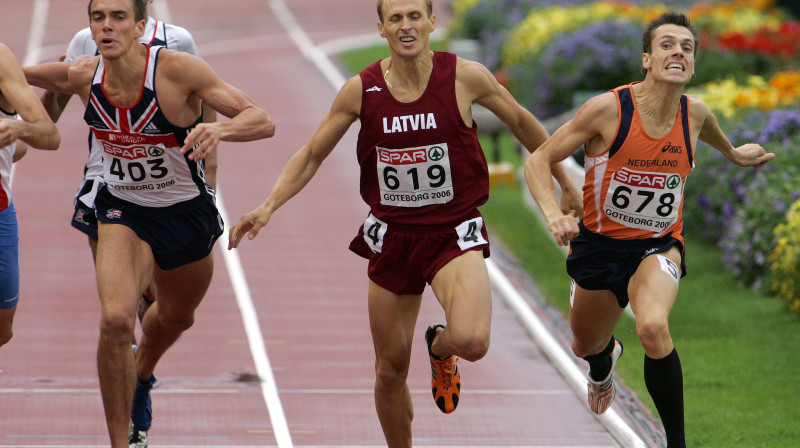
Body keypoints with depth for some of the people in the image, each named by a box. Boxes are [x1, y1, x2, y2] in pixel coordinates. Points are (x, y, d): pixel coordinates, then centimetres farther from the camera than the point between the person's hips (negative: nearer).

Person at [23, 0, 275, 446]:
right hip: (122, 211, 0)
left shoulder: (177, 70, -27)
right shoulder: (83, 77, -16)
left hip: (186, 213, 0)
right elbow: (17, 73, 7)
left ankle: (142, 375, 61)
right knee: (116, 319, -24)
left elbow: (263, 121, -28)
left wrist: (218, 129, -47)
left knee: (176, 317, 26)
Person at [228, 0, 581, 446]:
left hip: (454, 233, -2)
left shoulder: (465, 77, -10)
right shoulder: (361, 90, -6)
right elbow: (311, 156, 5)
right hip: (392, 236, 2)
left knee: (472, 340, -26)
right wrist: (268, 207, -8)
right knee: (391, 369, 7)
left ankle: (440, 346, 12)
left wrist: (565, 184, 16)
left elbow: (522, 123, 7)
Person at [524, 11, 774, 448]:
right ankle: (605, 360, 64)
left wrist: (734, 154, 37)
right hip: (600, 244, 0)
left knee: (653, 327, -32)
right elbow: (539, 159, -16)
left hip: (658, 246, 0)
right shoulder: (608, 109, -21)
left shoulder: (695, 113, -10)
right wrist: (552, 212, -33)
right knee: (585, 346, 22)